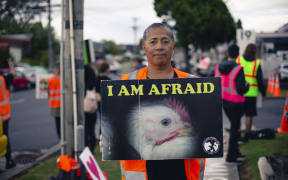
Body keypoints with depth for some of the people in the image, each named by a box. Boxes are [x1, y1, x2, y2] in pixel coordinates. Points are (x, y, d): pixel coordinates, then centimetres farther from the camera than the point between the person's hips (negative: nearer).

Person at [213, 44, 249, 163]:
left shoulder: (218, 67, -2)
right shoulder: (238, 70, -20)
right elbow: (241, 90, -22)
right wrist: (247, 86, -1)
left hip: (224, 101, 7)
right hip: (236, 103, -6)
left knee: (235, 125, 22)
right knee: (235, 128, 6)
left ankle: (235, 152, 32)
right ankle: (230, 156, 10)